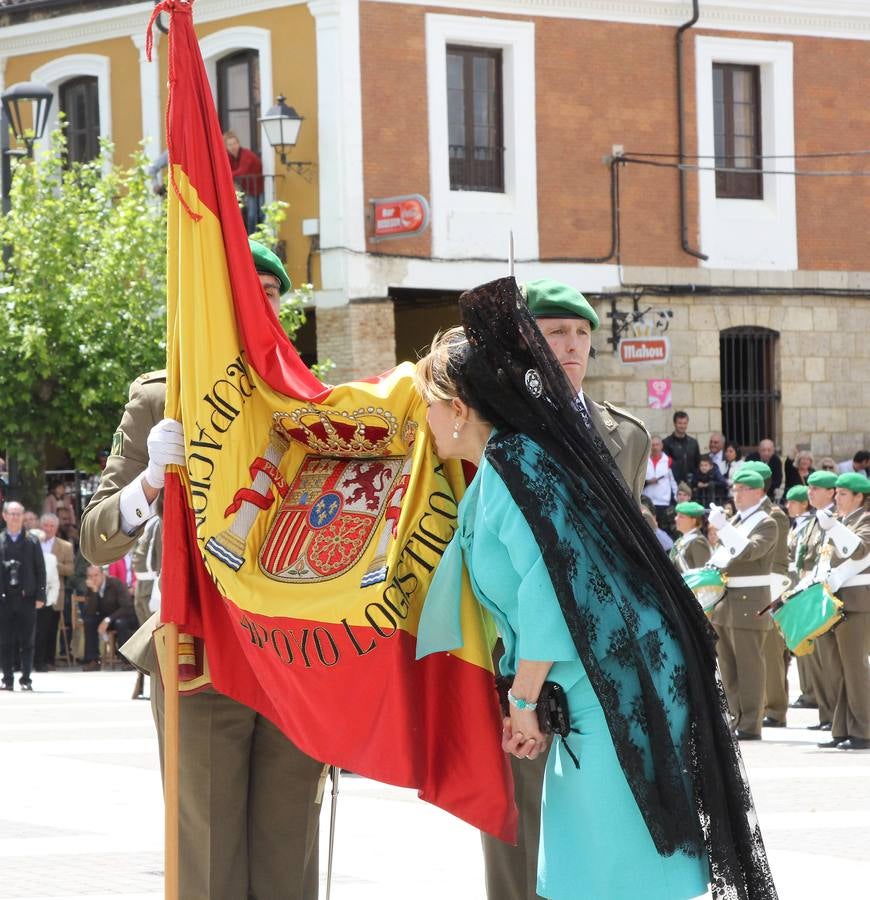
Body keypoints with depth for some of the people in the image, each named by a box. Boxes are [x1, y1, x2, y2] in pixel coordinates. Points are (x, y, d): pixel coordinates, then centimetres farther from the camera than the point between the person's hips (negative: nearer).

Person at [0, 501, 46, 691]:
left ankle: (26, 679, 4)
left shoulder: (32, 542, 5)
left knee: (26, 642, 1)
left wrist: (40, 596, -2)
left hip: (26, 597, 0)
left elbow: (40, 570, 5)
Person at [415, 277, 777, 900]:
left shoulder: (511, 460, -13)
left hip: (617, 687, -10)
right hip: (599, 688, 10)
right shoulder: (510, 460, 16)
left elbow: (549, 585, -20)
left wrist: (524, 701, -12)